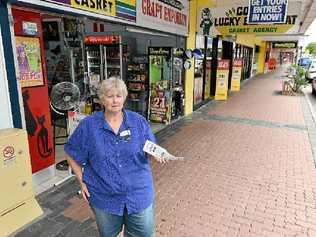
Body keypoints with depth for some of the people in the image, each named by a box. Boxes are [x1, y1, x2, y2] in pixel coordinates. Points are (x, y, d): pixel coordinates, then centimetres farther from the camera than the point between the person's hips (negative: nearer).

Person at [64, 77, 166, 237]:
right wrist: (81, 181, -3)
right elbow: (72, 155, 2)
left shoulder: (139, 122, -6)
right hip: (104, 198, 0)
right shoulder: (88, 125, -9)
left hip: (139, 195, 1)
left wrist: (156, 155, -21)